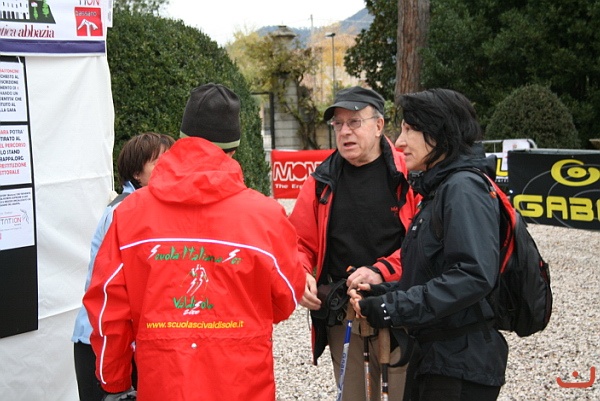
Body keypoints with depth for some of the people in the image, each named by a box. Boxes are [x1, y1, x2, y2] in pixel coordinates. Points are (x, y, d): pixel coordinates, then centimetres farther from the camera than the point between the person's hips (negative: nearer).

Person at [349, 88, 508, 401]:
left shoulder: (464, 188, -15)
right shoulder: (438, 189, 14)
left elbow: (474, 275, -27)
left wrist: (394, 308, -23)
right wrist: (382, 293, 1)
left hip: (461, 367, -9)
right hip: (434, 359, 9)